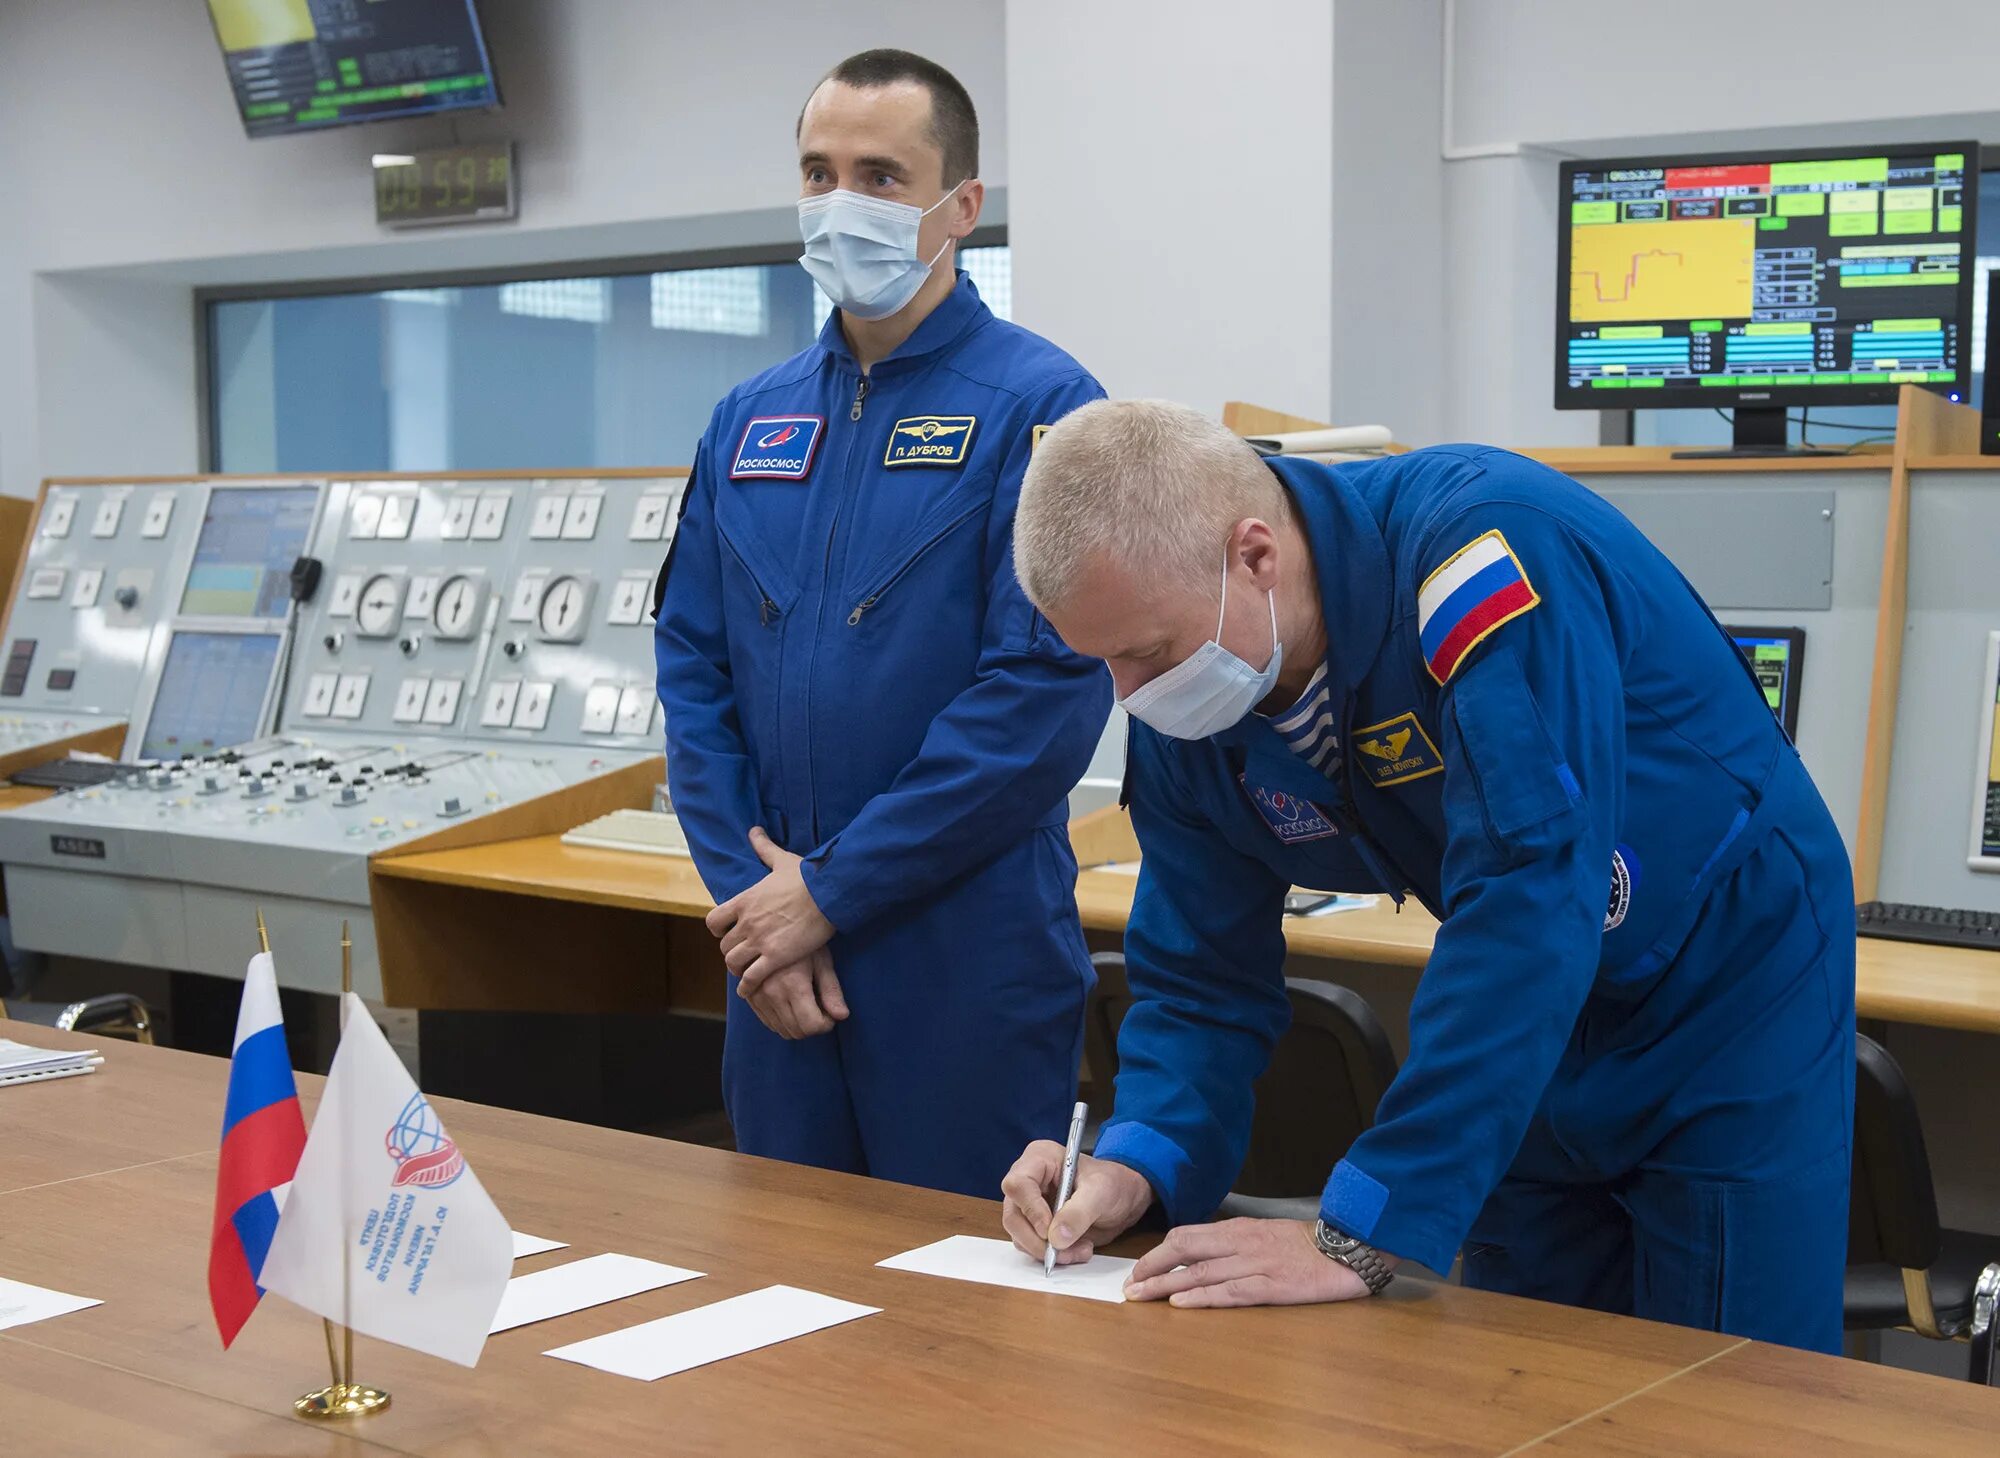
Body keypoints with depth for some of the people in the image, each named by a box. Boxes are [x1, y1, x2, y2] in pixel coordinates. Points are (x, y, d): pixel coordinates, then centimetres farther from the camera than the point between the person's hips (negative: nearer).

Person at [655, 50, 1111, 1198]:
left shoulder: (1038, 405, -9)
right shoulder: (752, 419, 9)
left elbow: (1046, 695, -18)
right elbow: (694, 664, 9)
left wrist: (830, 890, -15)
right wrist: (751, 893, -5)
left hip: (967, 962, -5)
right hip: (781, 963, 6)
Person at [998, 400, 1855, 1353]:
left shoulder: (1484, 544, -33)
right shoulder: (1181, 709, -11)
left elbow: (1530, 901, -39)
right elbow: (1202, 977, -1)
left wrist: (1357, 1240, -39)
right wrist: (1133, 1167, -22)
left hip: (1730, 989, -6)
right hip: (1538, 1042, 6)